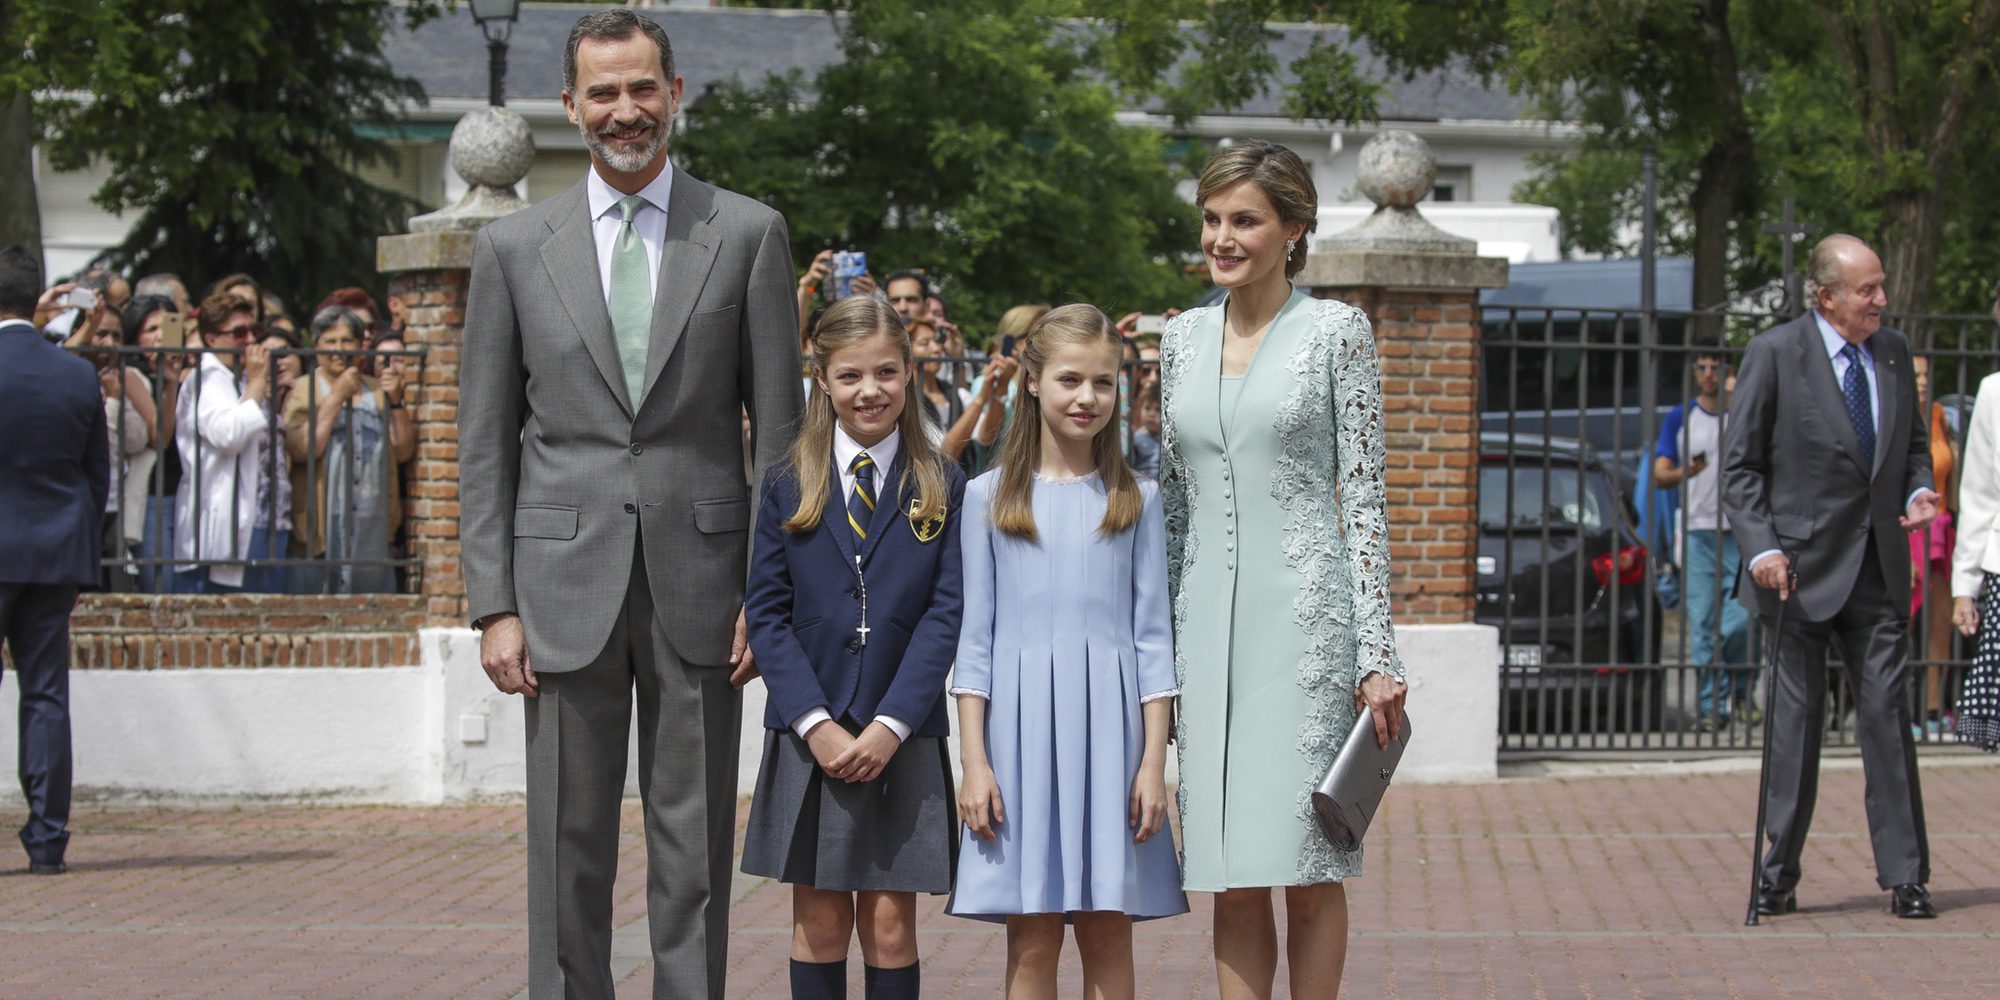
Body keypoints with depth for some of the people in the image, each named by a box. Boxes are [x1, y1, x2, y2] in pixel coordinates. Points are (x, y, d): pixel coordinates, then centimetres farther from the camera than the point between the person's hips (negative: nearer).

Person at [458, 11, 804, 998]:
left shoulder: (747, 233, 4)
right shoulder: (514, 246, 6)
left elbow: (777, 428, 4)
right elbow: (485, 445, 6)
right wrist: (495, 606, -1)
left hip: (701, 583, 0)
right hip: (568, 586, 1)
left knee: (695, 850, 5)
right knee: (568, 849, 4)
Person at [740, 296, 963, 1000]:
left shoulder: (942, 488, 3)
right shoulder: (788, 487, 4)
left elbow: (946, 612, -3)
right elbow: (766, 614, 0)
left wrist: (891, 725, -13)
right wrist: (816, 724, -11)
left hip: (902, 739, -1)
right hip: (809, 735, 1)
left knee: (890, 925, 2)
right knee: (820, 922, 4)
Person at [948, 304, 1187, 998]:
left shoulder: (1137, 499, 7)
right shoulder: (988, 498, 5)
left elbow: (1152, 635, 6)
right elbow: (974, 637, 5)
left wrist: (1154, 760, -1)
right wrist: (974, 761, -2)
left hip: (1109, 727, 0)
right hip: (1020, 726, 0)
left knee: (1108, 937, 2)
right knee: (1031, 942, 1)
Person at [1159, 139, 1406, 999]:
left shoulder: (1335, 331, -1)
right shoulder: (1182, 338, 12)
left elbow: (1364, 499, -3)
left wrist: (1376, 656, -9)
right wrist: (1155, 643, 14)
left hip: (1304, 614, -4)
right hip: (1207, 620, 4)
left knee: (1307, 867, -1)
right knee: (1231, 879, 4)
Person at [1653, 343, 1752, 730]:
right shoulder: (1679, 419, 8)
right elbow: (1659, 476, 1)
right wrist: (1683, 473, -20)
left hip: (1740, 532, 0)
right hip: (1697, 531, 0)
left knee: (1741, 618, -10)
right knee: (1702, 623, -2)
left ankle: (1740, 690, 13)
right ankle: (1711, 704, 4)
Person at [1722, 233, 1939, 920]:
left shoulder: (1894, 353, 8)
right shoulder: (1775, 353, -6)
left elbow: (1913, 443, 21)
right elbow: (1738, 464, -4)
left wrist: (1918, 491, -1)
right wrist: (1761, 548, -15)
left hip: (1879, 569, 3)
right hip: (1803, 567, -3)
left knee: (1887, 715, 0)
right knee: (1795, 720, 3)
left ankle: (1904, 875, 4)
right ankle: (1778, 875, 13)